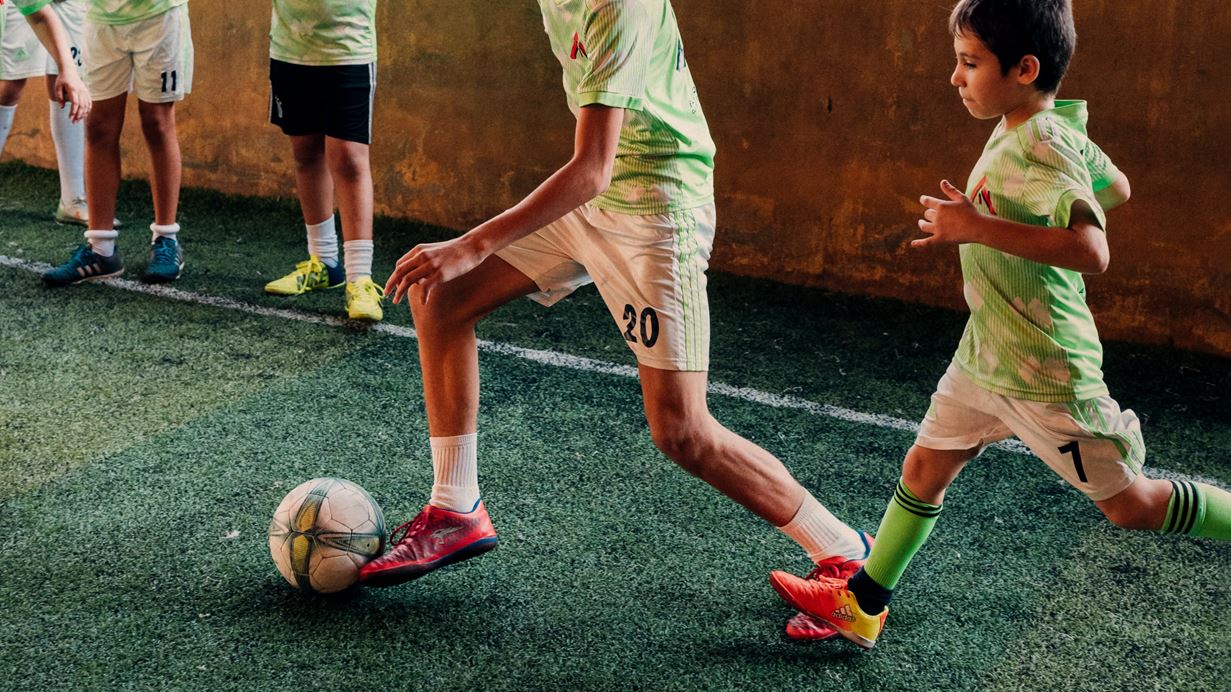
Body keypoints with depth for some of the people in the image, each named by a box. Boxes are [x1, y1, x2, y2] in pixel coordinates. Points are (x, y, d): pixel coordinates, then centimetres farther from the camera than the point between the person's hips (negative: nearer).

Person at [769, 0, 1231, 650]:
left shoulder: (1041, 146, -25)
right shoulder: (1055, 129, 3)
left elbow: (1092, 251, -39)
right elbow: (1115, 188, 21)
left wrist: (978, 226, -36)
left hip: (1046, 375, -9)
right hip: (984, 354, 9)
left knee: (1130, 504, 5)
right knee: (924, 468, 14)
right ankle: (861, 605, 25)